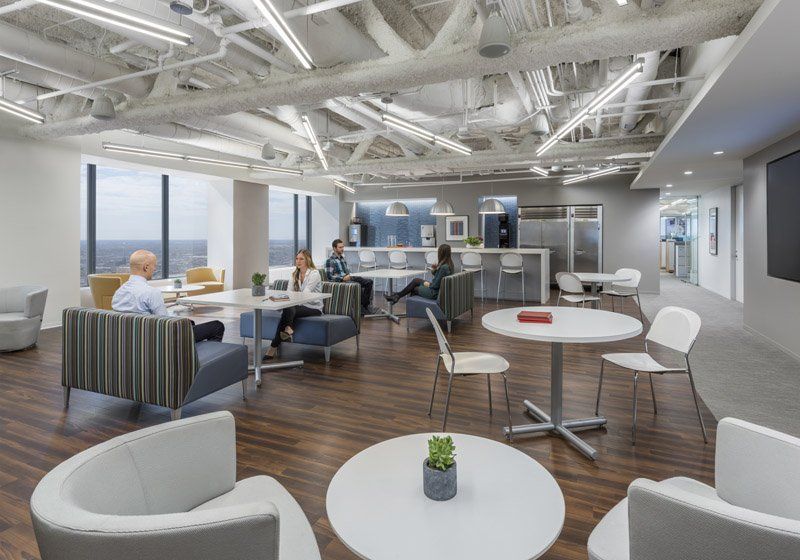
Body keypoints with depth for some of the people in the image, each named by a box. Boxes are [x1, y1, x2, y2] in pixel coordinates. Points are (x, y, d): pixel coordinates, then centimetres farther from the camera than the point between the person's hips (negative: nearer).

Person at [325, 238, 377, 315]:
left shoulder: (342, 258, 19)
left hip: (348, 278, 8)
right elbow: (329, 277, -13)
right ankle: (361, 308, -19)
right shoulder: (330, 261, -7)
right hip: (340, 281, -8)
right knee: (357, 285, -34)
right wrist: (343, 278, -21)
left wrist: (349, 276, 4)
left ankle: (366, 305, -10)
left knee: (369, 281, -9)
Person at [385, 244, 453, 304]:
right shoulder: (449, 264, 2)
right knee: (416, 280, 16)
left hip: (435, 293, -9)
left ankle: (398, 296, 34)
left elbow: (436, 285, -24)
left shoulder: (444, 267, -28)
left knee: (414, 288, 13)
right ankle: (397, 296, 25)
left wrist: (428, 284, -6)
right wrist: (435, 270, -2)